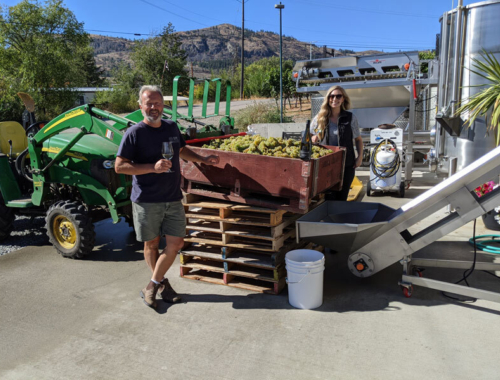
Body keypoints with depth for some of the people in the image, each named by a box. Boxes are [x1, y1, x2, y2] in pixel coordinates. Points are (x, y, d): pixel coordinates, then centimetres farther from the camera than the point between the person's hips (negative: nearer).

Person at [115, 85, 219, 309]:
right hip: (146, 200, -5)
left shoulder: (172, 127, 8)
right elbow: (119, 166, -14)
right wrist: (153, 167, -23)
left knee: (176, 243, 2)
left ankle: (152, 286, 16)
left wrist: (203, 160, 16)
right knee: (151, 244, 9)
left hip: (173, 199, 5)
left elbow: (182, 150, 27)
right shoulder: (134, 133, -9)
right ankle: (162, 283, 30)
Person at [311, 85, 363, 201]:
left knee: (342, 199, 10)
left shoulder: (350, 118, 2)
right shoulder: (320, 118, 2)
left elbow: (358, 139, 12)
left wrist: (360, 156, 1)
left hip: (346, 165, 1)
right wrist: (313, 138, -7)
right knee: (329, 199, -2)